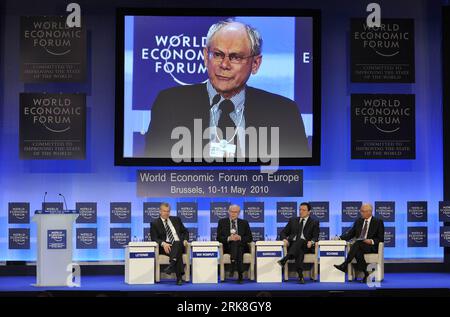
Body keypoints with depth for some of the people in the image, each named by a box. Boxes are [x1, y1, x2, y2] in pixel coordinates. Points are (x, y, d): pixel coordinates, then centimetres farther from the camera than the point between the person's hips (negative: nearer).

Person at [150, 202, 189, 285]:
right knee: (178, 252, -36)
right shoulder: (155, 223, 10)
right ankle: (179, 278, -46)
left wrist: (185, 240, -1)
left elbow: (185, 231, 23)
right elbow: (154, 238, 0)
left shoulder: (176, 219, 20)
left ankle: (171, 265, -56)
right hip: (165, 246, -3)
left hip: (179, 244, 3)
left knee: (177, 243, -37)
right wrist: (163, 243, -21)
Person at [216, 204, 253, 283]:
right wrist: (228, 238, -15)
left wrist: (240, 238, -11)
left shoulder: (244, 223, 15)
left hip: (241, 246, 1)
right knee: (234, 243, -35)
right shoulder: (222, 222, 12)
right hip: (227, 246, -1)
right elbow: (219, 238, 3)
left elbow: (250, 238, 8)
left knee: (238, 247, -35)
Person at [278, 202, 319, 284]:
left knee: (300, 240, -38)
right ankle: (300, 276, -52)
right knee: (299, 252, -36)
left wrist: (311, 242, -22)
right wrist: (284, 239, -5)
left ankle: (285, 259, -55)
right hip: (292, 245, 1)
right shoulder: (293, 220, 22)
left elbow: (315, 237, 2)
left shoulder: (314, 222, 14)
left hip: (306, 246, -1)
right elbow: (283, 232, 19)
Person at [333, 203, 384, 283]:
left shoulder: (378, 222, 4)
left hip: (371, 247, -4)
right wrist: (340, 238, -4)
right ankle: (365, 273, -29)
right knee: (357, 251, -35)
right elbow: (350, 234, 14)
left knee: (357, 243, -36)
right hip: (358, 246, 4)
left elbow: (381, 239, 1)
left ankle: (345, 265, -41)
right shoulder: (358, 221, 17)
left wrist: (372, 241, -19)